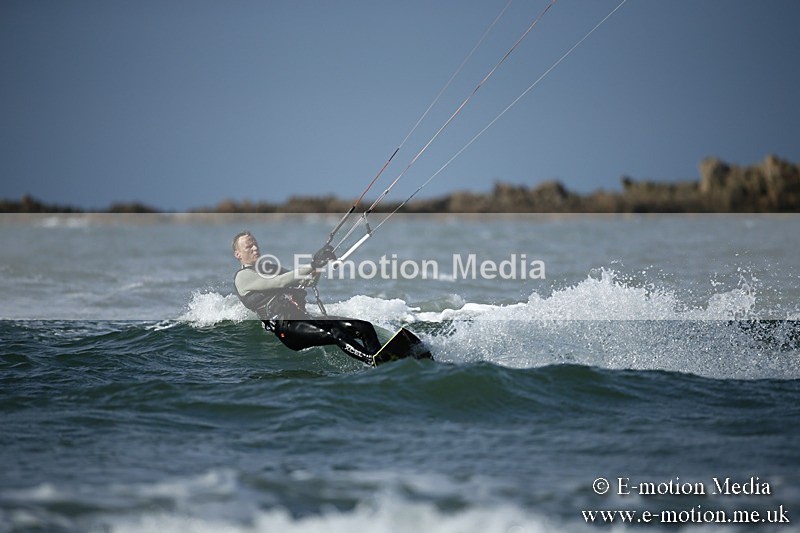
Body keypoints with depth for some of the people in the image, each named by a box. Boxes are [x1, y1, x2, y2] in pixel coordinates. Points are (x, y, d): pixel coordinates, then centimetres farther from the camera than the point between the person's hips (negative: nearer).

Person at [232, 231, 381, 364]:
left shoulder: (270, 268, 30)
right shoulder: (242, 277, 3)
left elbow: (300, 281, 20)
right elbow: (279, 282, -12)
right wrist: (312, 266, -18)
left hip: (304, 319, 8)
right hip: (286, 329, -8)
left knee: (365, 327, -11)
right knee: (337, 334, -34)